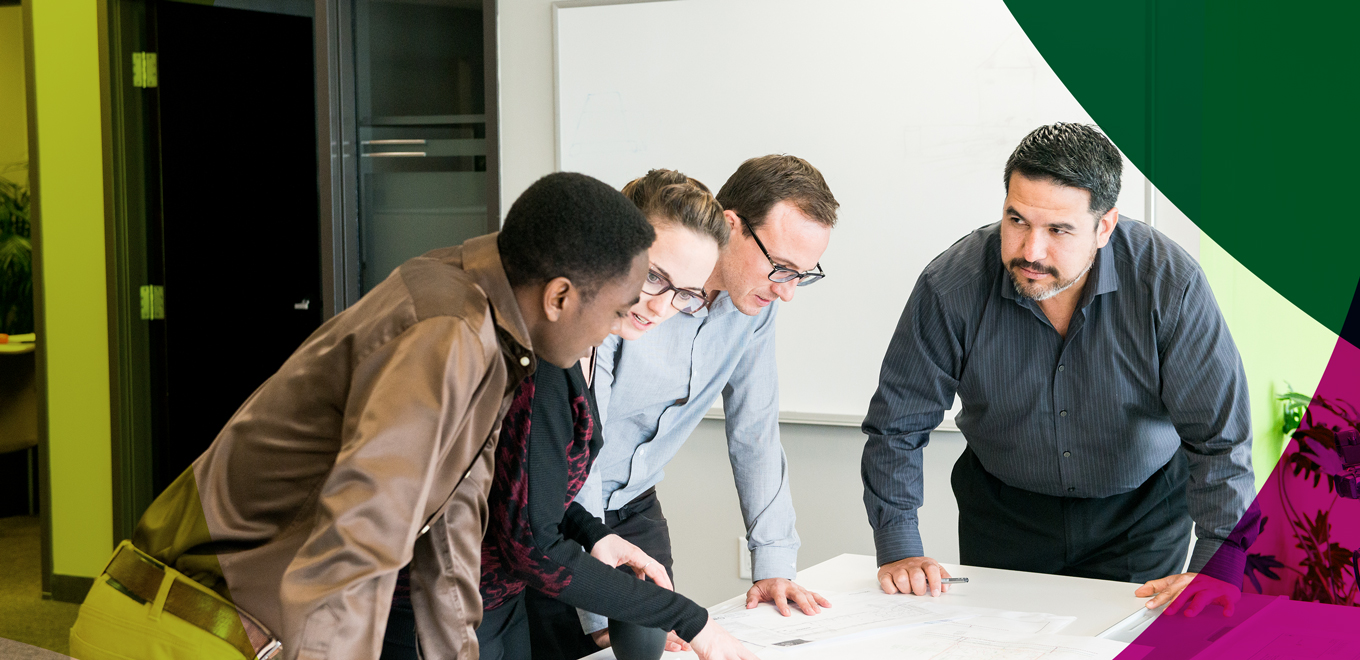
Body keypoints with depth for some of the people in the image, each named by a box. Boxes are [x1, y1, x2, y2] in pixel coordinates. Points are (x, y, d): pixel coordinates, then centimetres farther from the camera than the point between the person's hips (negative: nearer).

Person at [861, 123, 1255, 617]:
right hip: (1002, 511, 1)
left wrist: (1218, 566, -32)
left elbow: (1220, 437, -22)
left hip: (1142, 512, 0)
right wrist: (899, 552, -20)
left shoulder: (1170, 284, -24)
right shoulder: (952, 286, -22)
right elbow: (895, 426, -13)